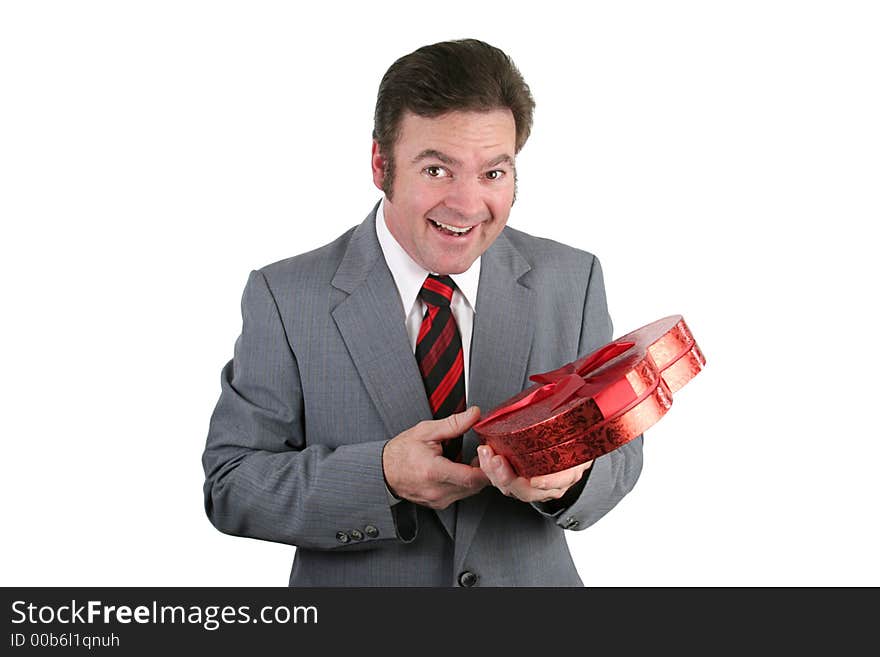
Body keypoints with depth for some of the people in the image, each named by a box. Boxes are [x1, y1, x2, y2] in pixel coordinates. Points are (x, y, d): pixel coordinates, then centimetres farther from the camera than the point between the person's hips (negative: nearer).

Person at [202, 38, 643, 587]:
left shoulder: (573, 281, -9)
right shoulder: (286, 298, -15)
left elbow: (617, 446, -5)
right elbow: (230, 485, -14)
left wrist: (571, 476, -27)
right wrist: (383, 475, -28)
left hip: (534, 577, 2)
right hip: (355, 582, -1)